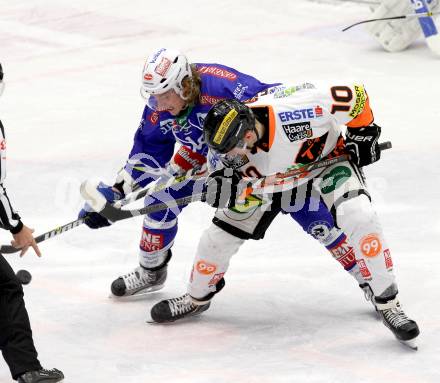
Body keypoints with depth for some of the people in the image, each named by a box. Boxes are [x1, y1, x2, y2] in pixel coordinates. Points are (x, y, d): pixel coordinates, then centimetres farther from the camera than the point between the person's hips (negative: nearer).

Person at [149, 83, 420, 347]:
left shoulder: (294, 112, -43)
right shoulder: (232, 135, -26)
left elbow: (355, 96, -31)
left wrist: (364, 133, -18)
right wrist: (225, 178, -23)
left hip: (328, 158, -4)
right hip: (270, 176, 4)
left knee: (360, 218, -28)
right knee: (220, 234, 2)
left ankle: (388, 304, -16)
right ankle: (197, 298, 31)